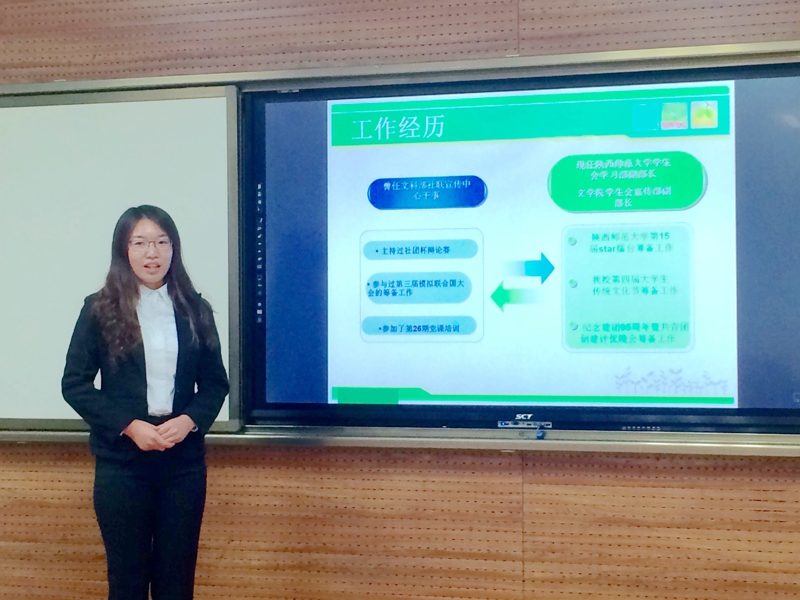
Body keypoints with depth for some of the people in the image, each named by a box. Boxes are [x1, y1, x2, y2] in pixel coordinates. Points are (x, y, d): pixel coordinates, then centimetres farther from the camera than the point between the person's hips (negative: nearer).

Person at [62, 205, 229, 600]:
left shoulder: (194, 311, 5)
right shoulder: (100, 310, -1)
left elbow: (215, 382, 8)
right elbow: (75, 384, -3)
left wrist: (189, 420, -12)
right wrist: (129, 426, -14)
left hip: (184, 460, 2)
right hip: (121, 462, -2)